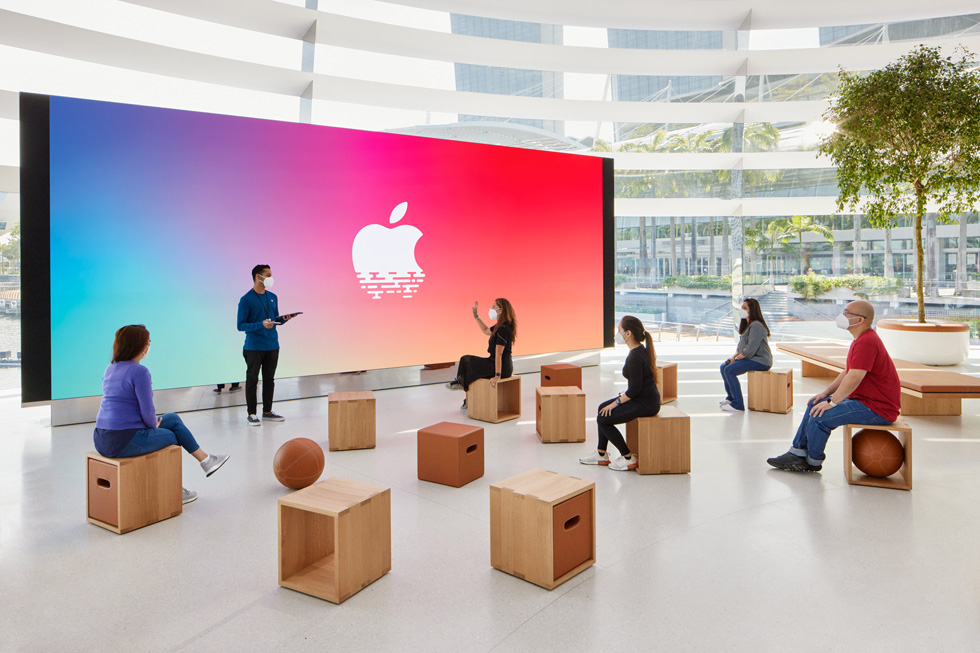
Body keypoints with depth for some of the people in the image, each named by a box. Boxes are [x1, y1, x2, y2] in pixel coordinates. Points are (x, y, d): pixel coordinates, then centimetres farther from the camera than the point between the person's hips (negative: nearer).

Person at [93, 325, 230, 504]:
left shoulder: (111, 368, 11)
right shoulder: (139, 371, -17)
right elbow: (147, 410, -18)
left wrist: (152, 422, 16)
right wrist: (153, 425, 4)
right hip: (125, 442, -8)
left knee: (173, 419, 20)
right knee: (170, 436, 18)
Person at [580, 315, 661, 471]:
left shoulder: (635, 357, -25)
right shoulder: (641, 350, 7)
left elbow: (634, 389, -24)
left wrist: (617, 402, -12)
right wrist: (623, 395, 11)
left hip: (645, 404, -10)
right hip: (647, 398, 10)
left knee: (603, 418, -7)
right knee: (603, 407, 16)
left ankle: (628, 458, 3)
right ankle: (601, 454, 23)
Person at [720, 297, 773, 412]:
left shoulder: (756, 325, -19)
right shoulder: (746, 324, 15)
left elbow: (750, 349, -24)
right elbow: (741, 345, 18)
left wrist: (736, 359, -14)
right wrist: (734, 356, 1)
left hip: (760, 360, -11)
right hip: (750, 358, 11)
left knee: (729, 370, -23)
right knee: (724, 366, 8)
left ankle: (738, 405, -17)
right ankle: (731, 397, 20)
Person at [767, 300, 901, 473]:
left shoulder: (866, 342, -23)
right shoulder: (860, 340, 14)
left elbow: (854, 378, -28)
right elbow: (847, 372, 18)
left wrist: (831, 402, -21)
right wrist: (825, 393, 10)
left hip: (877, 408, -11)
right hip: (863, 399, 11)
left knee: (820, 417, -19)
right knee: (815, 406, 11)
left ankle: (813, 461, 4)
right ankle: (797, 453, 13)